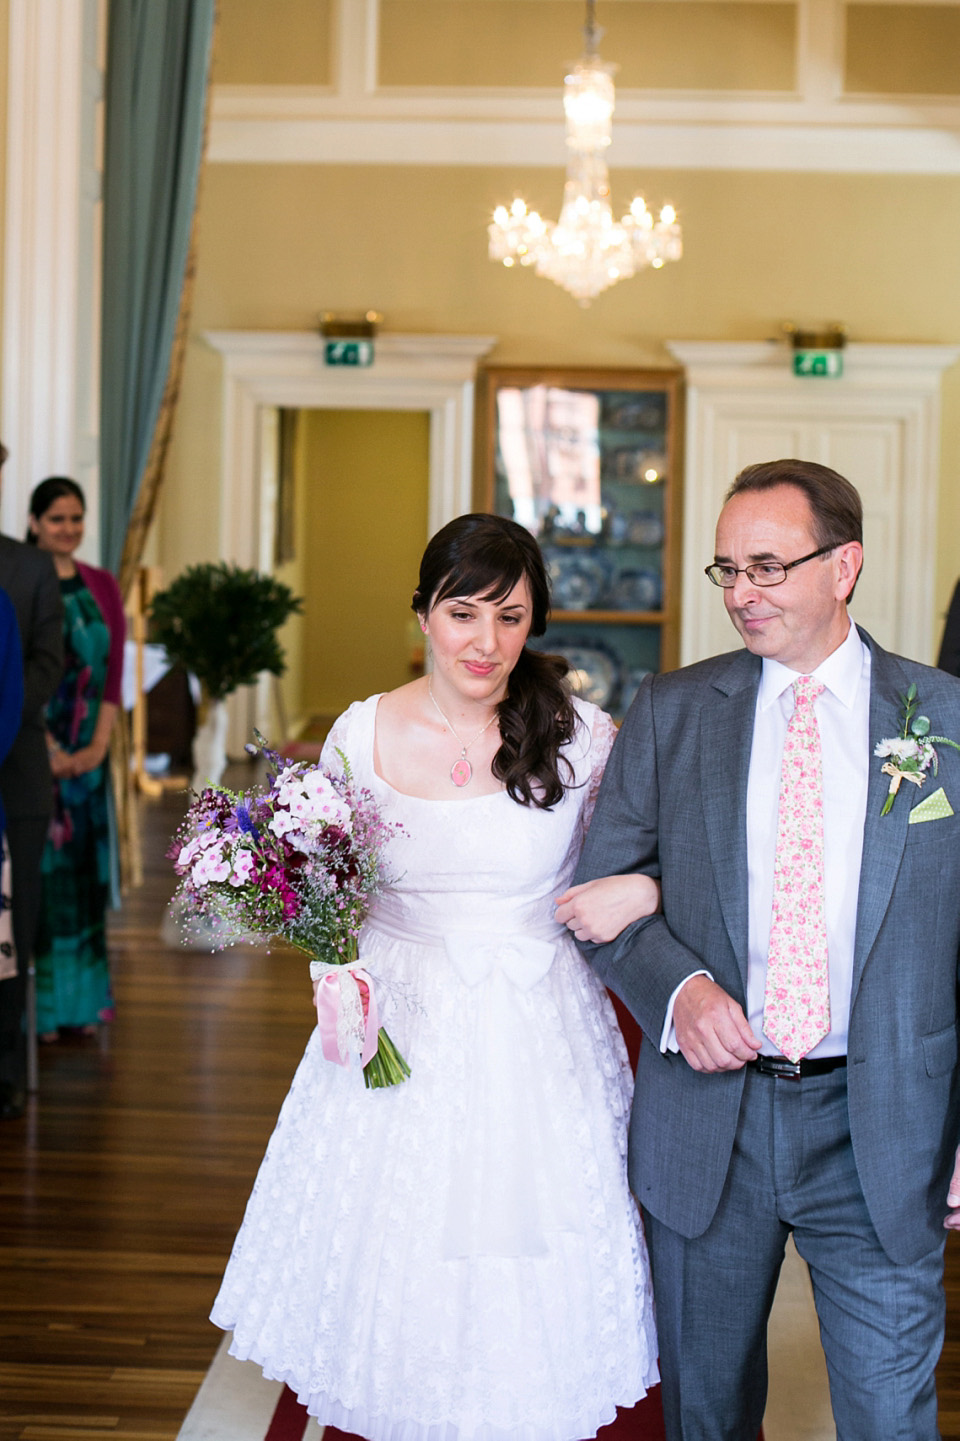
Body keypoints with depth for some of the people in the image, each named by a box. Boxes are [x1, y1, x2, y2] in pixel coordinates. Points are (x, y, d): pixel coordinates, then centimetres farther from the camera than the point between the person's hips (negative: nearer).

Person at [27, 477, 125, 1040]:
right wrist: (47, 751, -14)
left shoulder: (102, 587, 8)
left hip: (88, 755, 4)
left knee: (84, 868, 8)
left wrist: (98, 746, -5)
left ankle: (83, 999, 17)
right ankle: (36, 1007, 6)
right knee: (35, 867, -2)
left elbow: (114, 671, 6)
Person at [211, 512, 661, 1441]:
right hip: (400, 1039, 1)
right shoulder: (361, 734, -2)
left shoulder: (582, 737, -6)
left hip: (538, 1043, -1)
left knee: (530, 1298, 6)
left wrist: (644, 892, -17)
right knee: (394, 1279, 9)